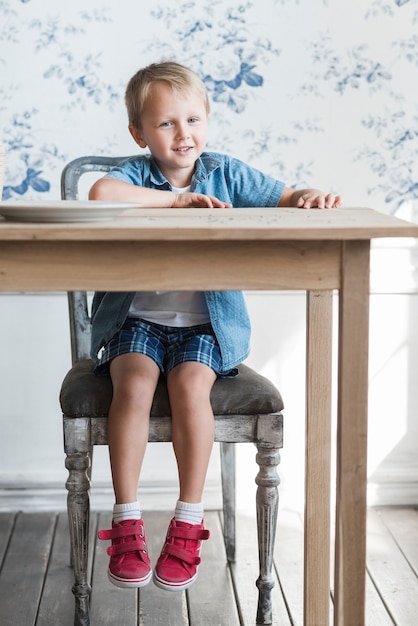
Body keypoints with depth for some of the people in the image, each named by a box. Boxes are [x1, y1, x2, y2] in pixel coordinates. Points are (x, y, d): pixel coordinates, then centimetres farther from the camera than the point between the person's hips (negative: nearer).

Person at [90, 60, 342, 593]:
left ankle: (188, 521, -14)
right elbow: (102, 193, -25)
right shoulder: (135, 174, -1)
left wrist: (309, 198, -22)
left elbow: (284, 199, 2)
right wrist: (178, 199, -23)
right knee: (134, 384, -27)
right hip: (138, 318, 0)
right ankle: (127, 523, -15)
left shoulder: (227, 174, 6)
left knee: (190, 384, -27)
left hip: (206, 323, 0)